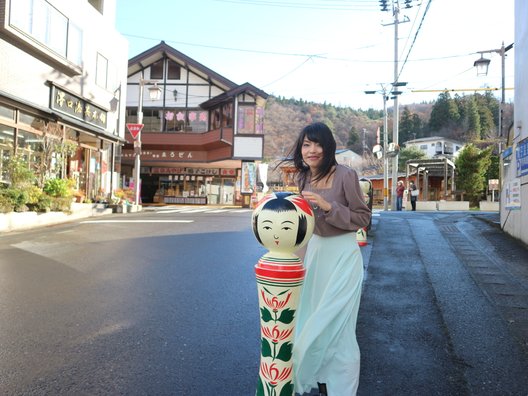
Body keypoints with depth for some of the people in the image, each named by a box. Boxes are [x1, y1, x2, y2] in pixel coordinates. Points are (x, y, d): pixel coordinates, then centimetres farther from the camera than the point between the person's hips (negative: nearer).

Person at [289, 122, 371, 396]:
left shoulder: (345, 175, -16)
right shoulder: (303, 178, 3)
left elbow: (363, 218, -13)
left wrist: (329, 206, -24)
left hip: (342, 254, -6)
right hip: (314, 251, 7)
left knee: (336, 323, 2)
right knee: (314, 319, 18)